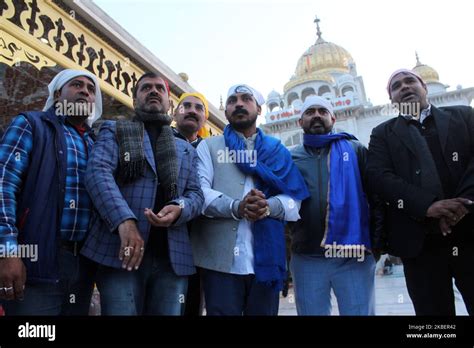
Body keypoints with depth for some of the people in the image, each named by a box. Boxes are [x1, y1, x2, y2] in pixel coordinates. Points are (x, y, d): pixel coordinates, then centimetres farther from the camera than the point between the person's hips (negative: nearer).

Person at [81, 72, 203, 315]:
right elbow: (98, 172, -7)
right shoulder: (114, 131, 12)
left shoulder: (186, 149, 22)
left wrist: (179, 208, -14)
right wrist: (124, 220, -23)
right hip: (122, 251, -3)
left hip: (172, 257, 4)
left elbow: (196, 194, 11)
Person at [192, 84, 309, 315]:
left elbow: (294, 199, 4)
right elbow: (199, 192, -4)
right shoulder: (209, 146, 12)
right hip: (220, 260, -1)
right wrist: (235, 207, -21)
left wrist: (268, 207, -17)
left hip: (267, 259, 2)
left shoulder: (276, 150, 15)